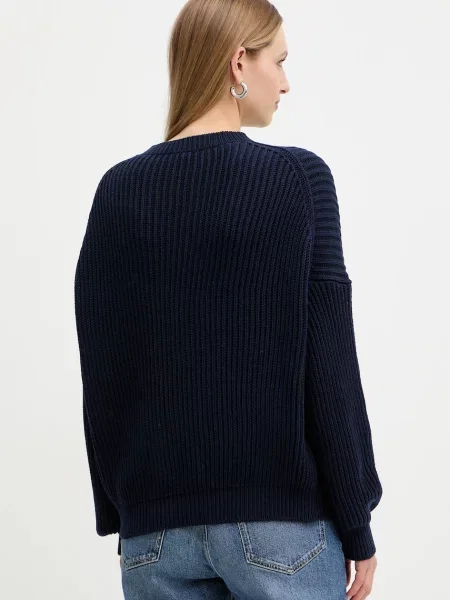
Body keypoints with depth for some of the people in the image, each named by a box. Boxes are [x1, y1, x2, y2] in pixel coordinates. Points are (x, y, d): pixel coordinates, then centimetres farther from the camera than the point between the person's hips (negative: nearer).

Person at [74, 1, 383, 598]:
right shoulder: (298, 177, -10)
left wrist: (117, 513, 12)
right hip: (282, 517, -3)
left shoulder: (119, 190, 0)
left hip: (157, 524, 3)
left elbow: (101, 375, 3)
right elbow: (330, 363, -11)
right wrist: (356, 525, -2)